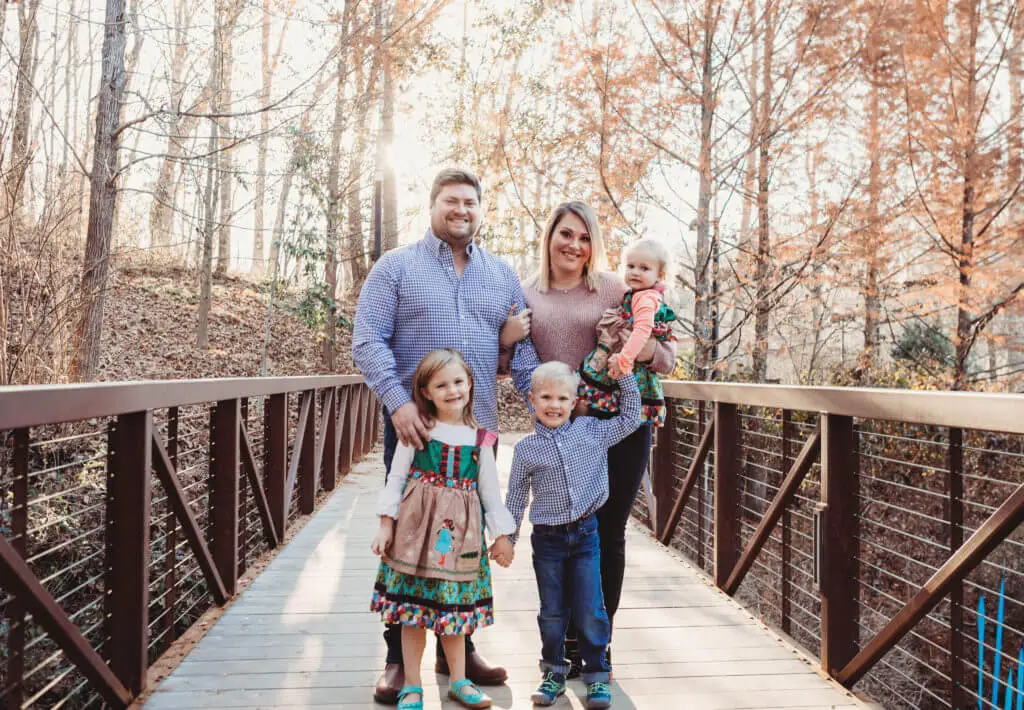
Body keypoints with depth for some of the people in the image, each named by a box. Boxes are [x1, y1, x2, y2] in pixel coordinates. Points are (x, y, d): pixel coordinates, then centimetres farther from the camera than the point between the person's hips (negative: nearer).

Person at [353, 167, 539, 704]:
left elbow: (523, 351, 10)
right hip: (414, 428, -3)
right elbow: (368, 340, -7)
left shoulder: (503, 276, 12)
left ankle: (457, 649, 27)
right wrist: (398, 402, -20)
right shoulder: (396, 267, 2)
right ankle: (399, 657, 19)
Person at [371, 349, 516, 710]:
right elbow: (396, 479, -1)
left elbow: (490, 491, 8)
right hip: (416, 529, -1)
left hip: (460, 532, 2)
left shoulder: (480, 439, 3)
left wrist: (502, 536, 7)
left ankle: (458, 681, 28)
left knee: (455, 607, 11)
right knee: (413, 610, 5)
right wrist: (386, 525, -4)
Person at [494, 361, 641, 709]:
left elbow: (629, 418, 7)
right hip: (547, 538, 0)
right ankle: (554, 672, 29)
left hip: (585, 534, 0)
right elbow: (516, 496, 5)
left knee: (590, 611, 3)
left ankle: (596, 675, 20)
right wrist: (506, 536, 7)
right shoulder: (526, 449, -3)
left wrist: (625, 375, 1)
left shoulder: (592, 431, 0)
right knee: (552, 612, 11)